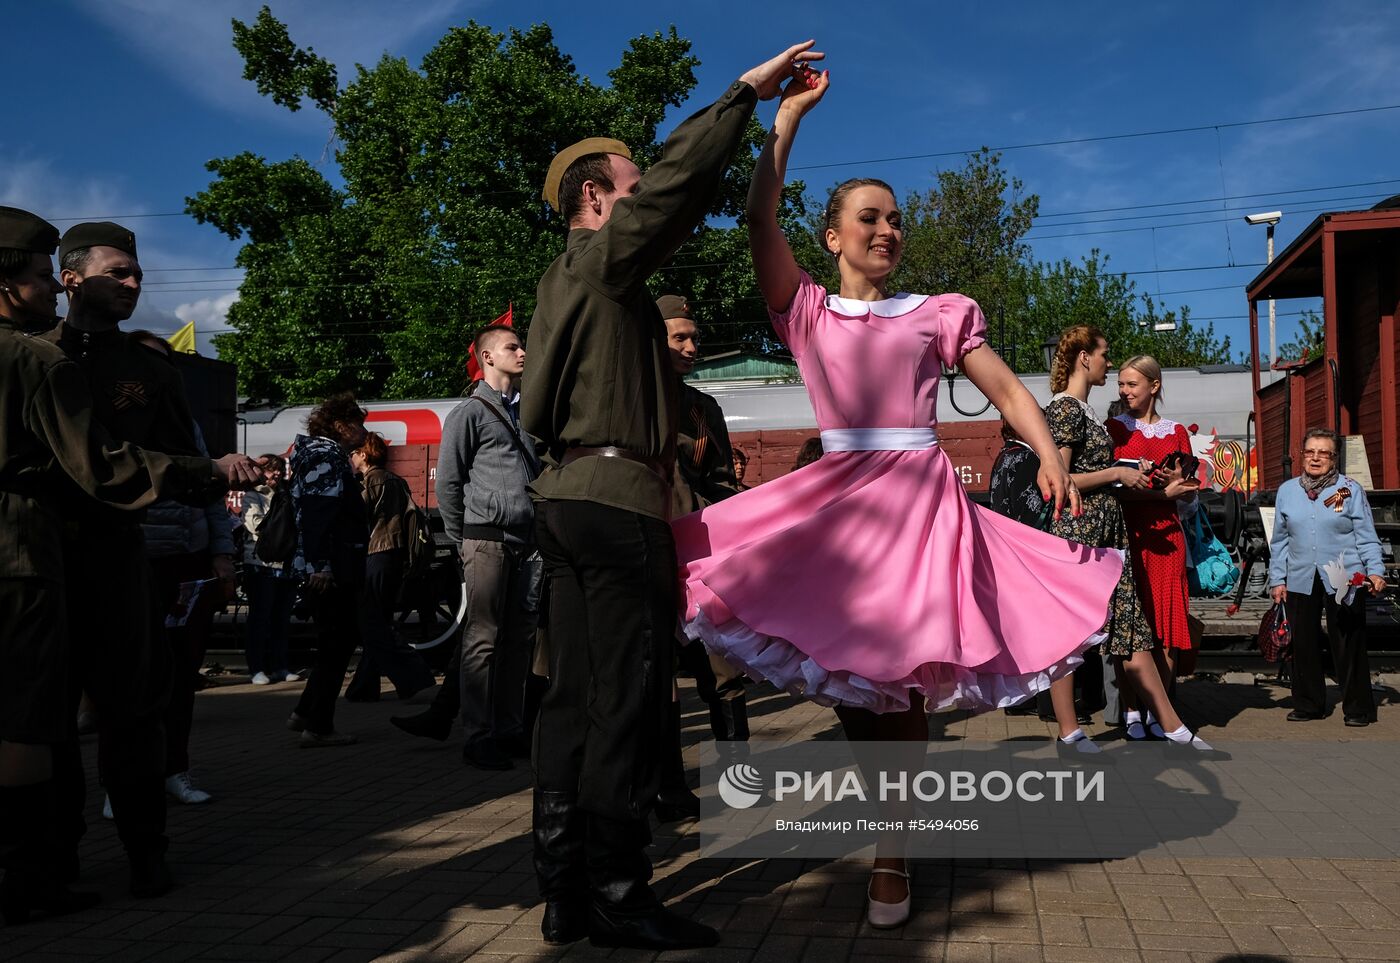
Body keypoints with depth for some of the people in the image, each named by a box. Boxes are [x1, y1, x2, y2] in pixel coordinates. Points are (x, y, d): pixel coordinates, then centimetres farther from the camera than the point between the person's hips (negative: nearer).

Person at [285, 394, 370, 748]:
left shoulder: (329, 455, 20)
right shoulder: (325, 456, -11)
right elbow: (316, 513, -22)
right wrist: (321, 565, -27)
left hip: (331, 568, 10)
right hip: (330, 570, -10)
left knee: (341, 639, 16)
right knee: (337, 643, -4)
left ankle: (305, 713, 21)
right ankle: (318, 726, 2)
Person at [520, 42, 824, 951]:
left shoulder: (571, 276, 25)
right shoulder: (601, 257, -3)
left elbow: (677, 211, 29)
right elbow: (677, 179, -11)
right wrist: (746, 92, -3)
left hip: (570, 492, 10)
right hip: (617, 494, -10)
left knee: (577, 695, 7)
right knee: (628, 696, -8)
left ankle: (566, 890, 12)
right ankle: (618, 899, -4)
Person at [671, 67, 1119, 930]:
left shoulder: (940, 313, 10)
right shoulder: (807, 310, 9)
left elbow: (1008, 390, 6)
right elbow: (761, 219, -2)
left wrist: (1051, 460, -11)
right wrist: (789, 114, -1)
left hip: (922, 496, -1)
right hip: (838, 496, 1)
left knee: (903, 671, -3)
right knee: (846, 667, 3)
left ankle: (893, 855, 9)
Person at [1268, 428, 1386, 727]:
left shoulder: (1350, 489, 1)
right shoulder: (1287, 491, 9)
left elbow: (1366, 536, 1)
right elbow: (1279, 541, 11)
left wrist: (1375, 571, -10)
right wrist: (1277, 579, 8)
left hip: (1344, 581, -3)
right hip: (1300, 581, 3)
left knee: (1348, 646, 2)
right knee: (1303, 645, 7)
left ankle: (1358, 708, 14)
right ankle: (1308, 704, 20)